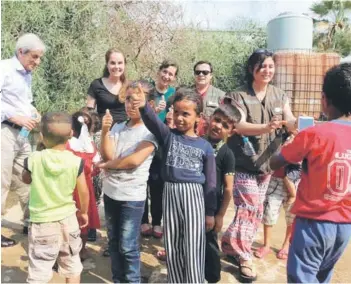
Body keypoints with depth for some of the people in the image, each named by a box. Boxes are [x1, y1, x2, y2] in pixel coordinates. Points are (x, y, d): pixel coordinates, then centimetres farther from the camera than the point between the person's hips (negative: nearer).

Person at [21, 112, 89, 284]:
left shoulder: (33, 159, -13)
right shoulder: (76, 161, -12)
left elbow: (26, 179, 8)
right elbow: (83, 192, -3)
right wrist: (84, 212, 14)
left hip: (42, 222, -1)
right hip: (68, 219, 2)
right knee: (72, 265, 19)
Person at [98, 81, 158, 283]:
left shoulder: (151, 131, -9)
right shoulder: (117, 128, 5)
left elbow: (134, 160, -19)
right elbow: (108, 155, -5)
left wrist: (106, 165, -7)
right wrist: (105, 131, -16)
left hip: (132, 196, -5)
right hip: (110, 192, 6)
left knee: (128, 246, 2)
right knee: (114, 242, 17)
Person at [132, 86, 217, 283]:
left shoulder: (205, 146, 1)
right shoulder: (168, 135, 1)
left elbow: (210, 182, 4)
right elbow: (152, 121, -20)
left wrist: (210, 212, 4)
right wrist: (144, 106, -42)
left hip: (194, 195, -1)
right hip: (171, 194, 2)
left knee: (193, 248, 2)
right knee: (173, 247, 12)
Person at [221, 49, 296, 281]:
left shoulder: (279, 95, 6)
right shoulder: (239, 96, -8)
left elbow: (290, 121, -7)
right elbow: (240, 126, -22)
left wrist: (298, 123, -31)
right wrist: (266, 127, -40)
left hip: (267, 162, 5)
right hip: (244, 163, -5)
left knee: (255, 210, 14)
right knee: (250, 208, -6)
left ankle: (232, 244, 34)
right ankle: (244, 256, 12)